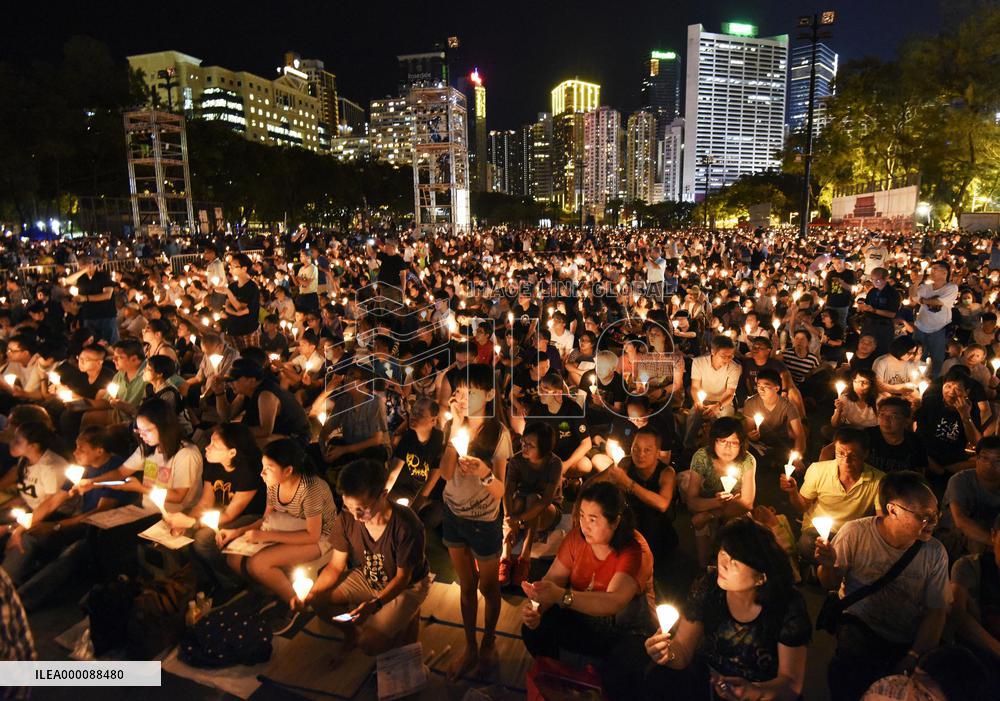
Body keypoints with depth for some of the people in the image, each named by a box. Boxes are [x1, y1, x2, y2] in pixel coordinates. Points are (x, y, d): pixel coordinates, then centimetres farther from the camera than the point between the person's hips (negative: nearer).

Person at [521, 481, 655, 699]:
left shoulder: (634, 550, -26)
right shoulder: (578, 536, -11)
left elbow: (613, 602, -41)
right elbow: (552, 579, -9)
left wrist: (561, 596, -55)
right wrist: (536, 606, -33)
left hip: (627, 629, -5)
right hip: (582, 620, 5)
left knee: (618, 673, -34)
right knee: (534, 629, -17)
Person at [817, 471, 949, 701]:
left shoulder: (935, 553, -6)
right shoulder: (855, 533, -10)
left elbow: (936, 612, 1)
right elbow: (831, 585, 2)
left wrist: (913, 658, -11)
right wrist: (828, 566, -22)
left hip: (912, 641, 3)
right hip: (859, 627, -3)